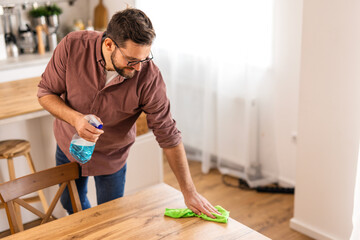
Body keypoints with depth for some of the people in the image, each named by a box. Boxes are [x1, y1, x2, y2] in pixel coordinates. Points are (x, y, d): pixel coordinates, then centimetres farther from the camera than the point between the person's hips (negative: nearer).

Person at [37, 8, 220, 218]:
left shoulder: (149, 76, -33)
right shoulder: (73, 46, -29)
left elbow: (168, 136, -24)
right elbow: (46, 93, -16)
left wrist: (190, 192, -21)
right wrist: (75, 118, -37)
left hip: (111, 156, -2)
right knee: (71, 203, 26)